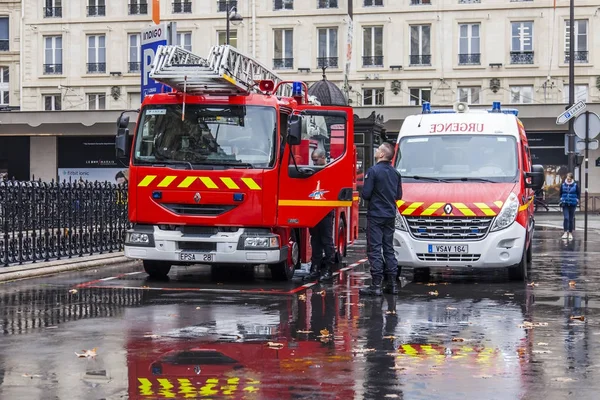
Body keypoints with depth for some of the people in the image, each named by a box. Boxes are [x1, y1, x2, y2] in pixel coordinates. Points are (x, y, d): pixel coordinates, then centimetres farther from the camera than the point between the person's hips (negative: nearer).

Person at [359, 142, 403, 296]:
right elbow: (399, 195, 13)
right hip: (390, 215, 6)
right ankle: (392, 284, 13)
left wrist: (374, 197, 6)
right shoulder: (395, 173, 7)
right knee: (389, 249, 13)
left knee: (374, 249, -5)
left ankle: (376, 285, -8)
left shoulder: (373, 171, -15)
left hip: (375, 215, -6)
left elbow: (366, 194, -16)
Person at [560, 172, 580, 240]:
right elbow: (561, 193, 13)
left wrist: (577, 200, -4)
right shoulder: (563, 185, 1)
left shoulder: (575, 185, -3)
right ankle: (566, 232, -10)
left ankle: (570, 233, 14)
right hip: (565, 204, 0)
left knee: (571, 219, 6)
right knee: (566, 218, -11)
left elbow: (578, 193, 5)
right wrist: (561, 199, 2)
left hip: (572, 204, 0)